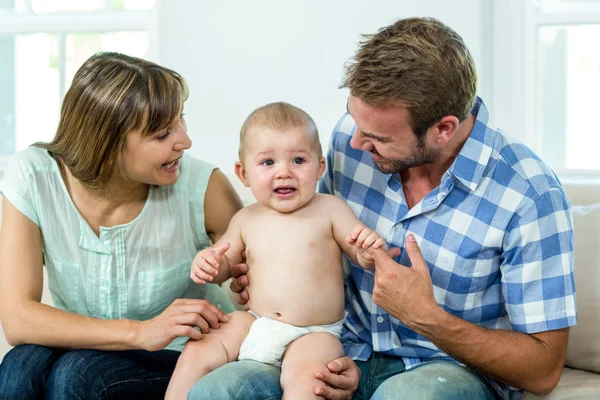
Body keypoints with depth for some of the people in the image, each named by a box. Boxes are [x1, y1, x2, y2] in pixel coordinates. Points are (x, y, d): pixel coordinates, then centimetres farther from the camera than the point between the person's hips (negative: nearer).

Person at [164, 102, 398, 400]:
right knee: (195, 354, -11)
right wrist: (208, 264, -1)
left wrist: (370, 250, -24)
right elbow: (226, 263, 22)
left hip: (313, 333, -4)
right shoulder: (246, 220, 8)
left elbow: (365, 258, 0)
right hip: (254, 324, 4)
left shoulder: (329, 210, -3)